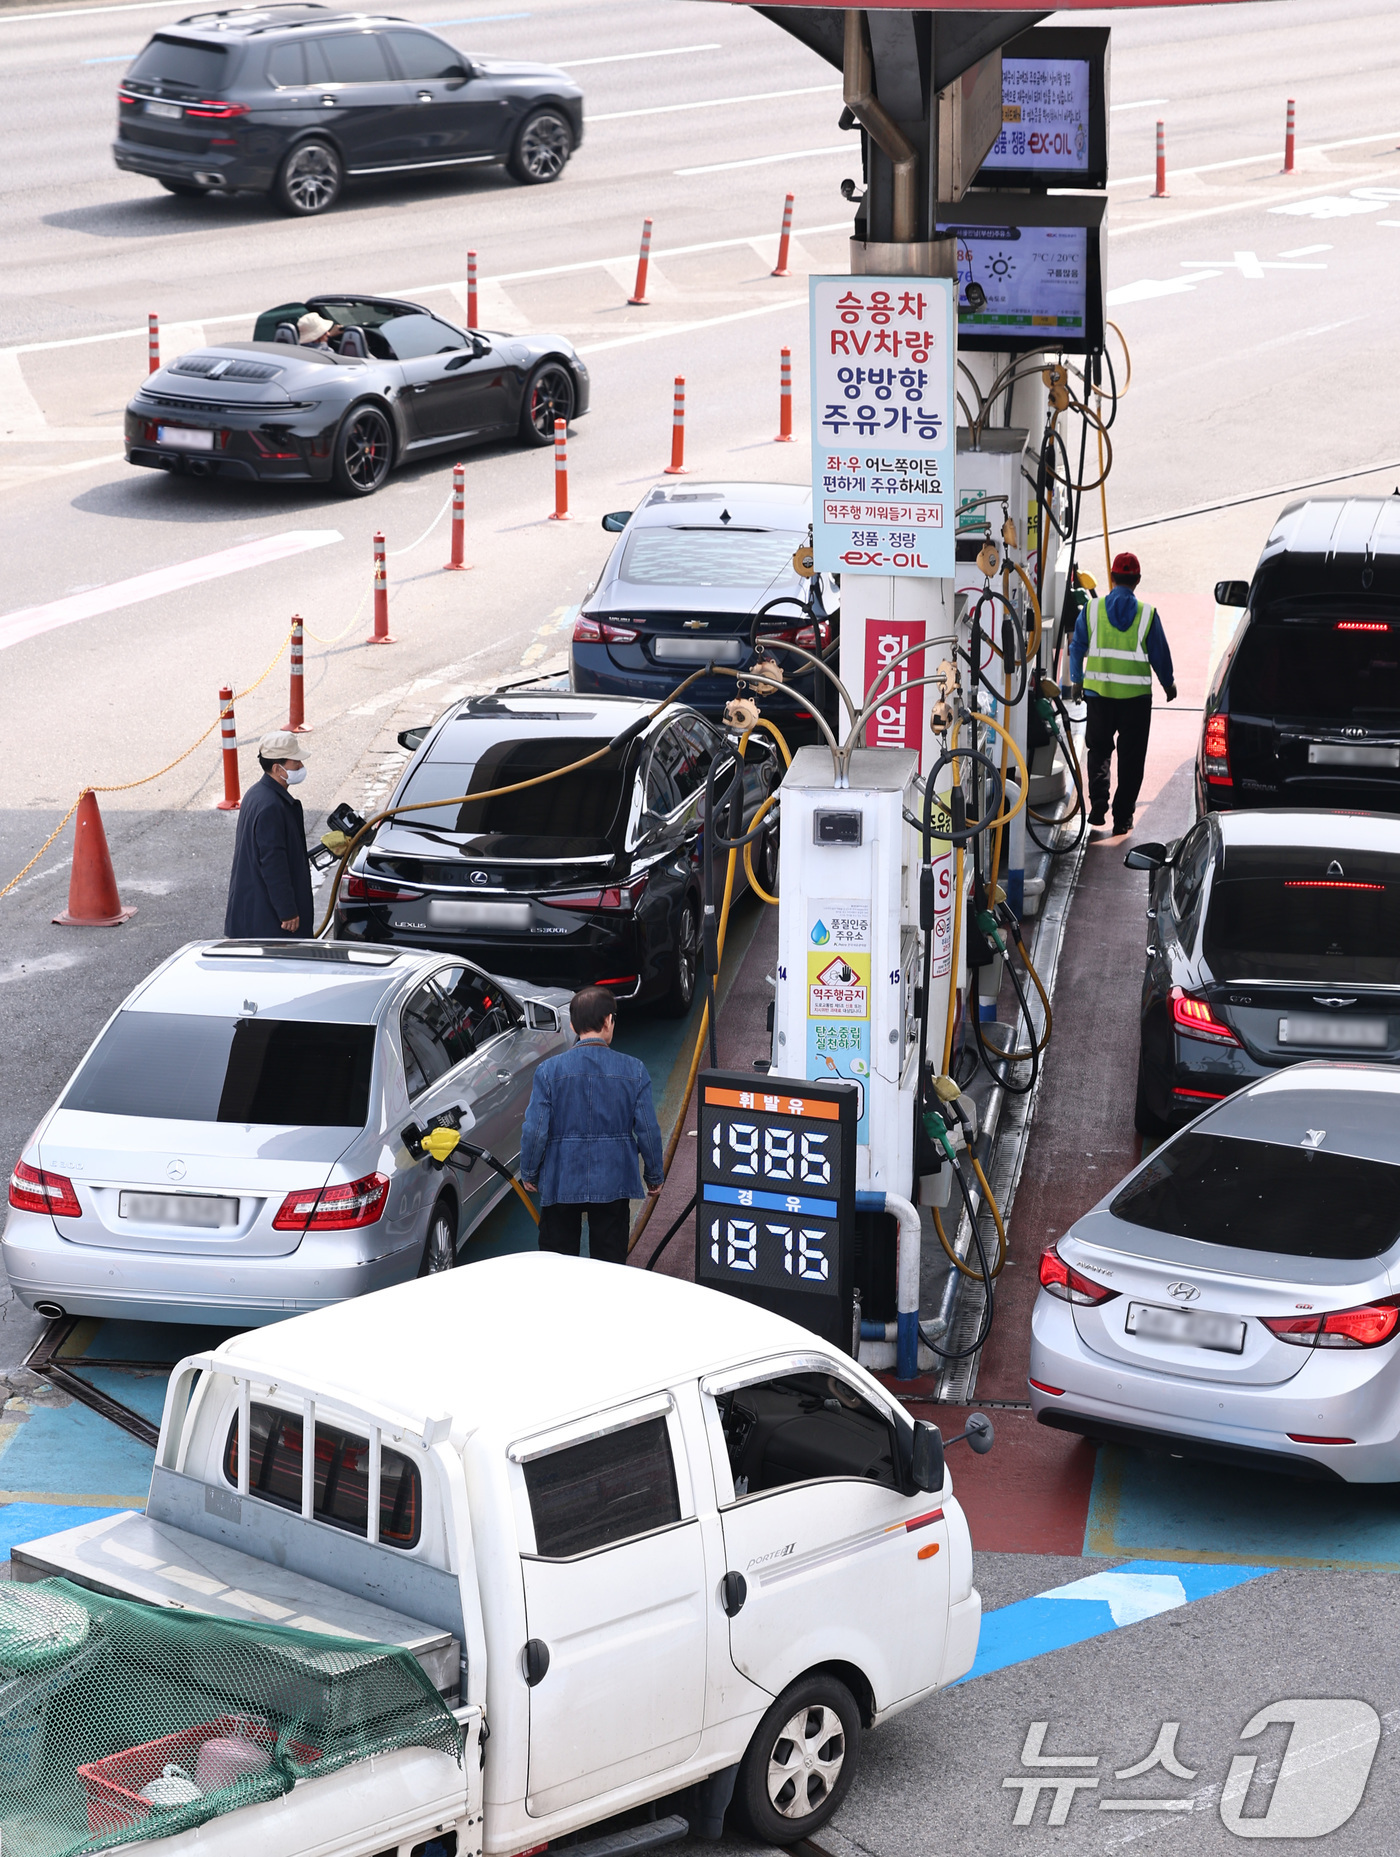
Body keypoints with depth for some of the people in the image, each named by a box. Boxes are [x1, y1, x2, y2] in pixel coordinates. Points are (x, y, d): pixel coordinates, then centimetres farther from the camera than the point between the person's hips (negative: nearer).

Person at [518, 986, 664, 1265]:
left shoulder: (550, 1070, -10)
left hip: (561, 1183, -1)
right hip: (613, 1184, 1)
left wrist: (528, 1173, 8)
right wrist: (654, 1177, 10)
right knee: (610, 1264, 10)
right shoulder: (633, 1070, -7)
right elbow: (648, 1129, -4)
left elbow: (535, 1130, -9)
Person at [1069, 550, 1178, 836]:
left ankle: (1098, 801, 0)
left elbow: (1077, 648, 6)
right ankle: (1123, 817, 7)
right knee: (1130, 757, 7)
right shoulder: (1146, 614, -6)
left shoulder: (1092, 609, -2)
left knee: (1098, 748, 17)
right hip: (1136, 695, -1)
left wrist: (1076, 681, 20)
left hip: (1098, 692, 1)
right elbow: (1160, 654, 1)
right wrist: (1168, 684, 18)